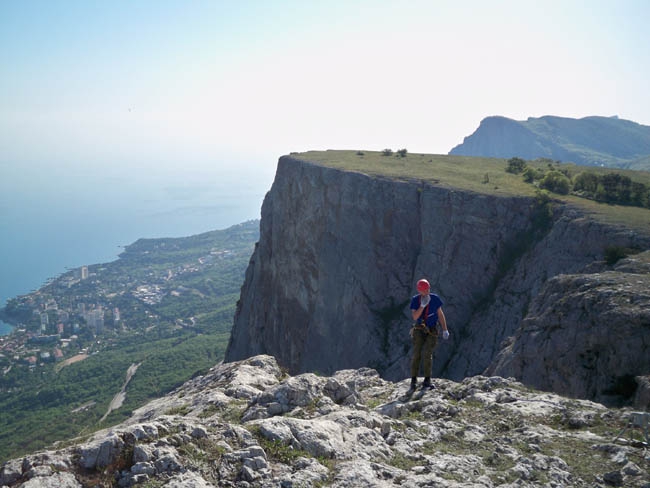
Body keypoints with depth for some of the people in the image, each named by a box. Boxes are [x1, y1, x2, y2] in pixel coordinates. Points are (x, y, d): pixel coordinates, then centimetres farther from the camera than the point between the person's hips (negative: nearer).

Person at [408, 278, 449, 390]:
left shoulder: (435, 298, -9)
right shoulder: (415, 300, -8)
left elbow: (440, 314, -1)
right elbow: (415, 317, -17)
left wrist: (445, 330, -4)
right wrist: (422, 305, -30)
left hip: (432, 330, -1)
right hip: (419, 329, 1)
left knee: (427, 354, -15)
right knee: (416, 354, -11)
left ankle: (427, 379, -1)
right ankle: (413, 380, -3)